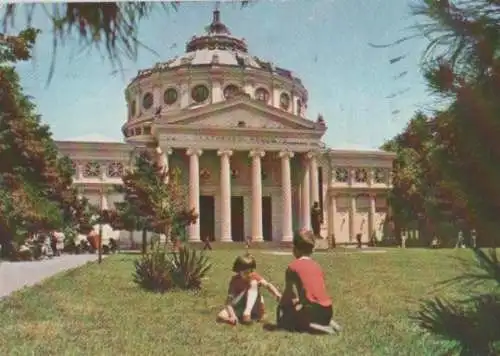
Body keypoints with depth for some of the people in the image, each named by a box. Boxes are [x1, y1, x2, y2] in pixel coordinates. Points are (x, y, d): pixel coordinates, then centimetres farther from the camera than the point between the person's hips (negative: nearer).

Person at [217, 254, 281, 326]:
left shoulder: (255, 277, -10)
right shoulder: (235, 280, -10)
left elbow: (268, 285, -29)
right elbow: (229, 300, -18)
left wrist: (277, 294, -51)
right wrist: (232, 315, -37)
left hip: (254, 308, 0)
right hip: (240, 308, 0)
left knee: (253, 283, -22)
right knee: (221, 316, -26)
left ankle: (247, 312, -31)